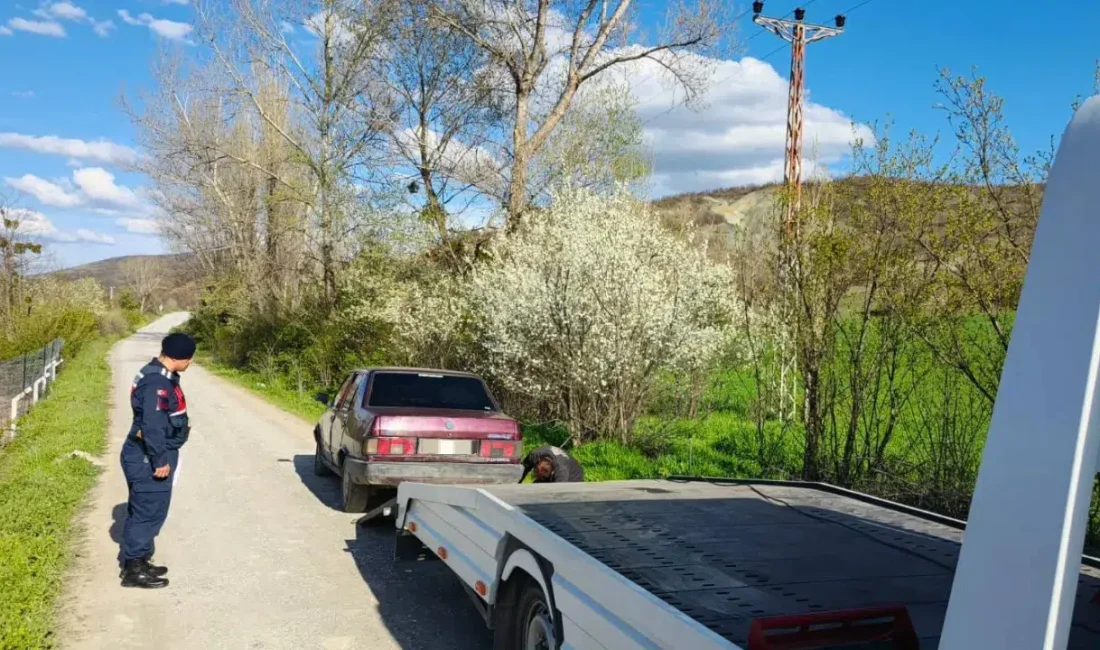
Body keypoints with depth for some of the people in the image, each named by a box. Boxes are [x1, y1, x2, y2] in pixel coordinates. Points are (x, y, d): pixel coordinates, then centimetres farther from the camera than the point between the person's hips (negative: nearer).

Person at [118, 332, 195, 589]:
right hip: (148, 460, -11)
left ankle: (137, 561, 29)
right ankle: (133, 569, 7)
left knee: (142, 511, 18)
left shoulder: (160, 376, 9)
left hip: (147, 457, 11)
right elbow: (152, 425, -27)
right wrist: (160, 460, -23)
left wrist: (180, 427, 30)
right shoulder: (157, 383, -24)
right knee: (148, 512, -2)